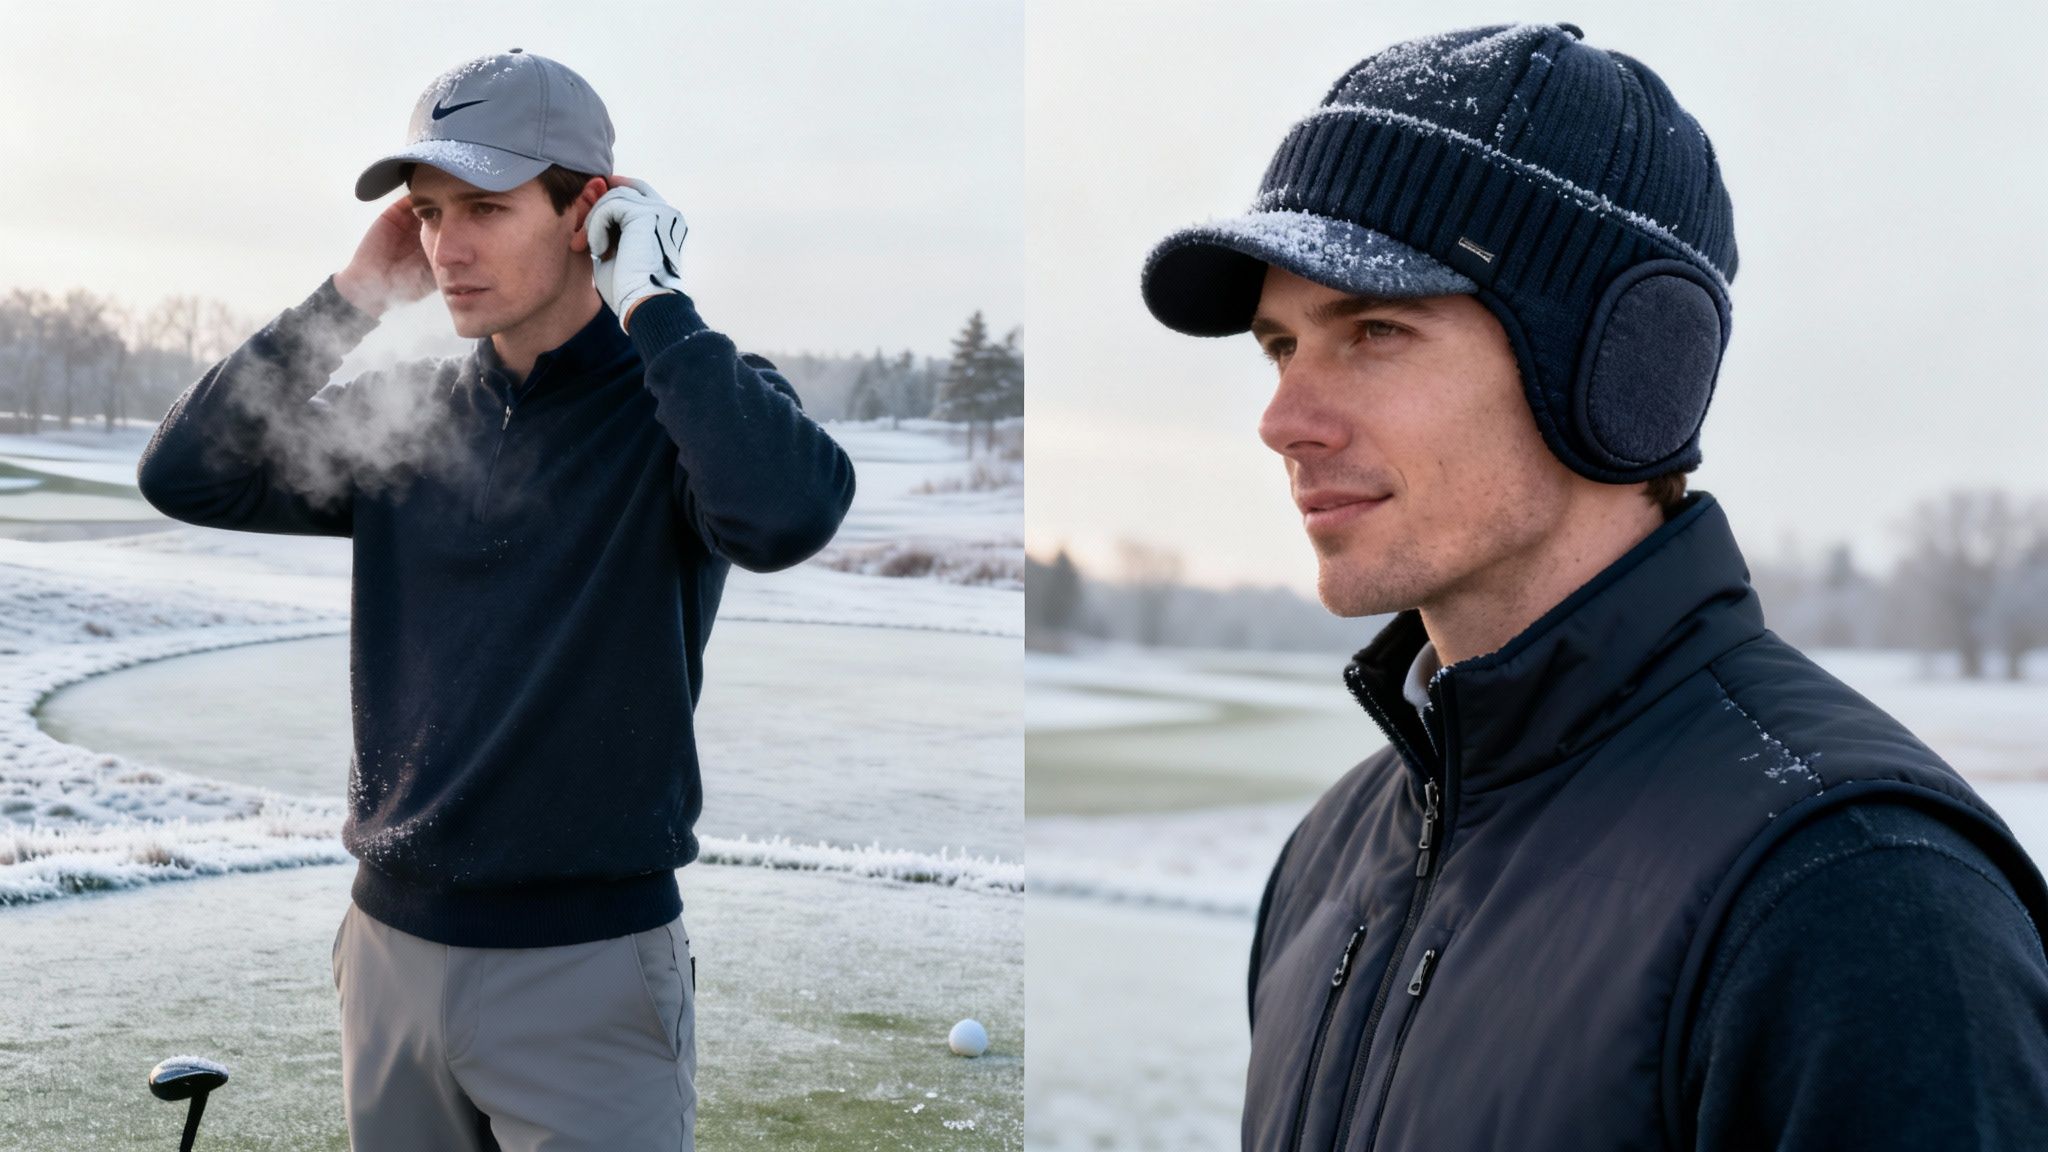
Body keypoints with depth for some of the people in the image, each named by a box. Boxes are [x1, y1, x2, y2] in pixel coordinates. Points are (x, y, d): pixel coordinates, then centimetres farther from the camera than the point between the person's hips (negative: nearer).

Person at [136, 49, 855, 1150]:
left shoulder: (684, 399, -9)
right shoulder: (407, 414, 7)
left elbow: (788, 516, -30)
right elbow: (184, 476, 3)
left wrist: (651, 300, -20)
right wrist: (353, 295, -1)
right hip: (392, 944, 5)